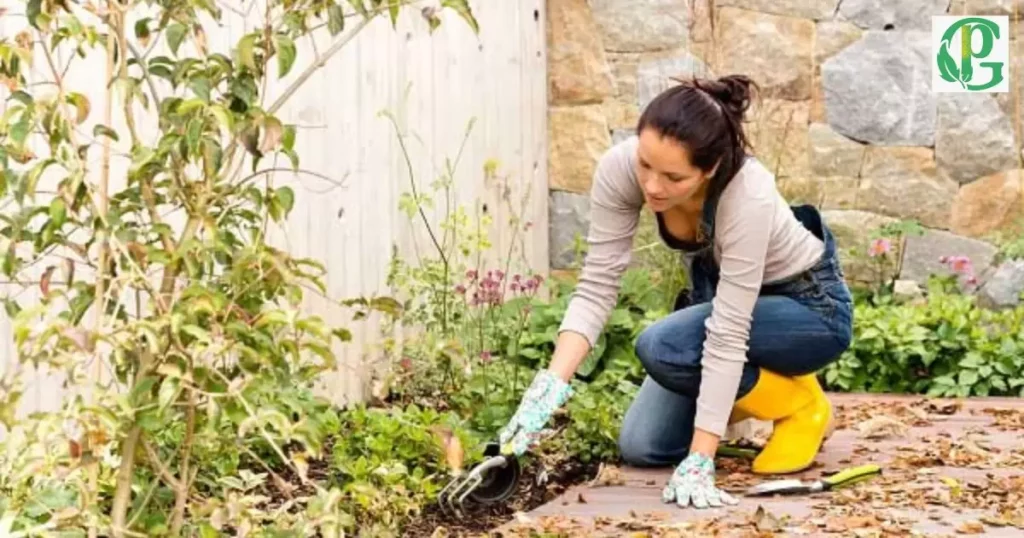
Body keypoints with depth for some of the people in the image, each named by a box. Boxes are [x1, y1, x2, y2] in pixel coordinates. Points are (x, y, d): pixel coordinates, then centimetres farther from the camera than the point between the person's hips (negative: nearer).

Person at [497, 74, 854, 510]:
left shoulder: (747, 195, -39)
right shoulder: (620, 168, -26)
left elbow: (727, 335, -38)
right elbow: (597, 286, -22)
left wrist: (699, 462, -38)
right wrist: (551, 384, -36)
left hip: (809, 303, -5)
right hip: (719, 291, 5)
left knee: (661, 348, -30)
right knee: (641, 447, -5)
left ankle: (800, 405, -5)